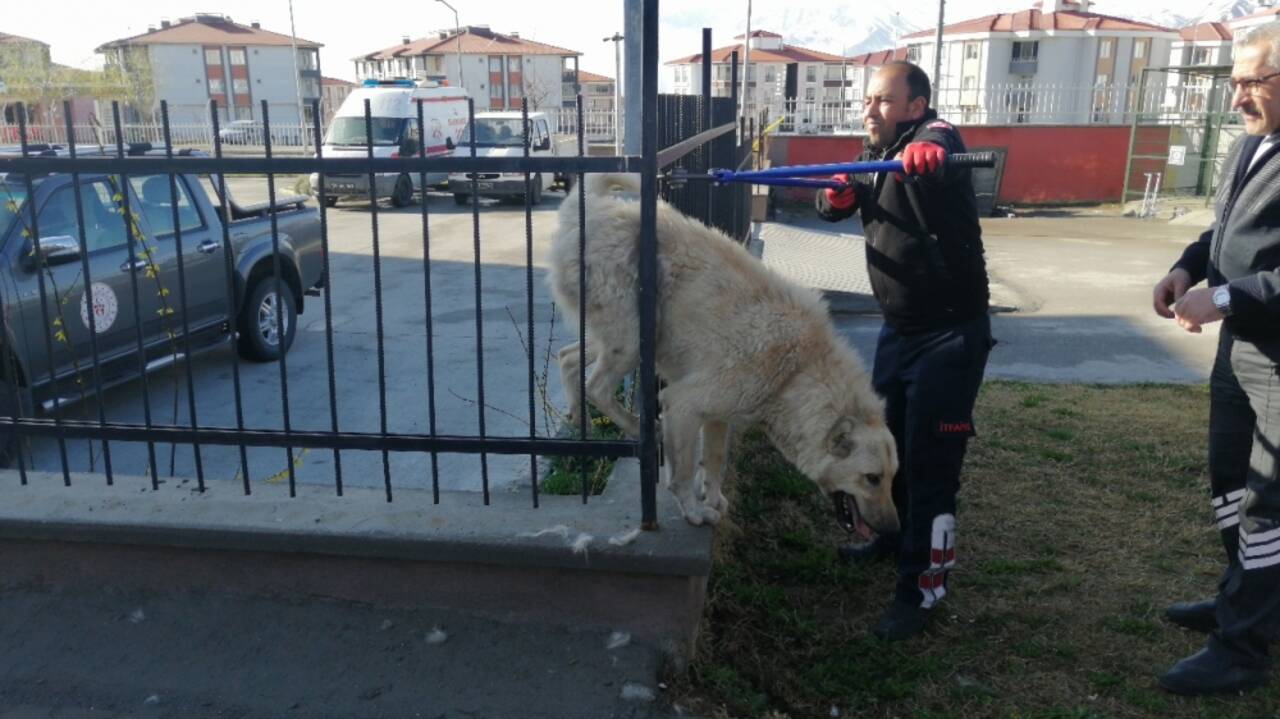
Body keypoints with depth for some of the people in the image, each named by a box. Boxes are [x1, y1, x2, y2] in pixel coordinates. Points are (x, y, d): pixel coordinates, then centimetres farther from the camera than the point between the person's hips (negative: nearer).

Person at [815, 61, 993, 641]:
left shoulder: (933, 137, -17)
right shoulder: (874, 154, 8)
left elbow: (937, 149, -41)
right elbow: (834, 207, 13)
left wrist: (926, 156, -65)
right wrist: (836, 196, -10)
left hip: (950, 333, -9)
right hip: (899, 327, 9)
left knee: (930, 461, -6)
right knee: (887, 439, 21)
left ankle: (922, 587, 7)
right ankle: (900, 537, 43)